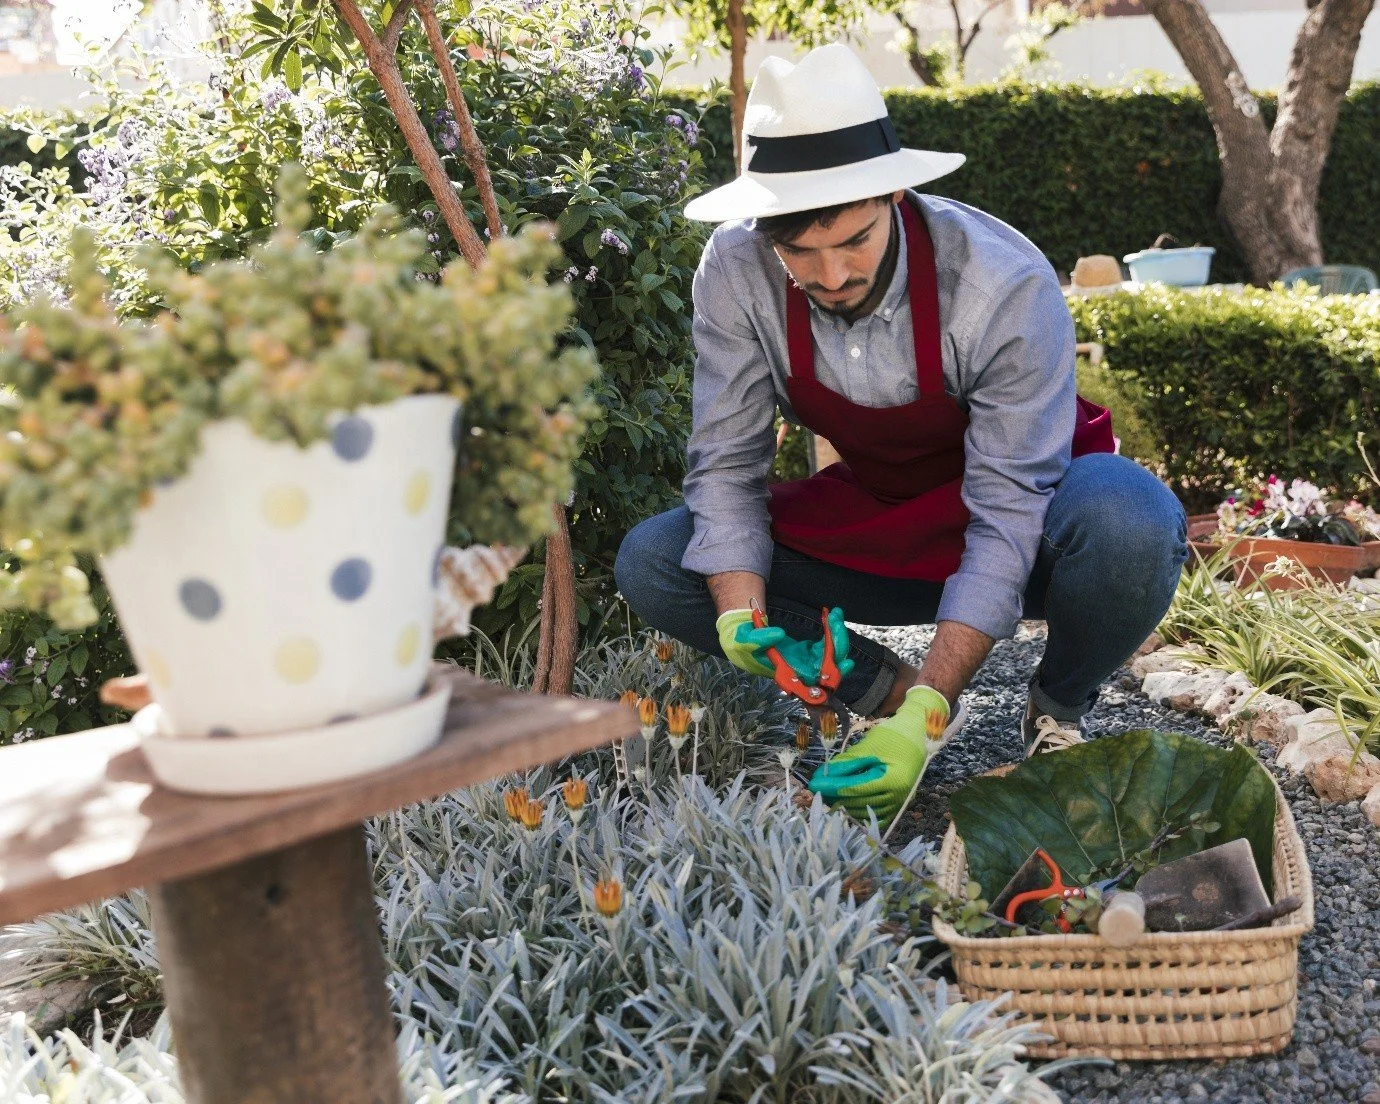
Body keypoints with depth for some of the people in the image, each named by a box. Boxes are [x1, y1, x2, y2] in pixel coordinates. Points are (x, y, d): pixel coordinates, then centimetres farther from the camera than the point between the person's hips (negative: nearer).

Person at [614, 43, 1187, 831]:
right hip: (869, 524, 3)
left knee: (1131, 520, -38)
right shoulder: (735, 273, -21)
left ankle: (1060, 711, -5)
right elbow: (727, 466, -15)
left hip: (1013, 542, -3)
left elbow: (1008, 516, -30)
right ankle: (889, 691, -2)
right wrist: (742, 619, -33)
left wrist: (928, 715, -37)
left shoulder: (1006, 284, -30)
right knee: (650, 563, -16)